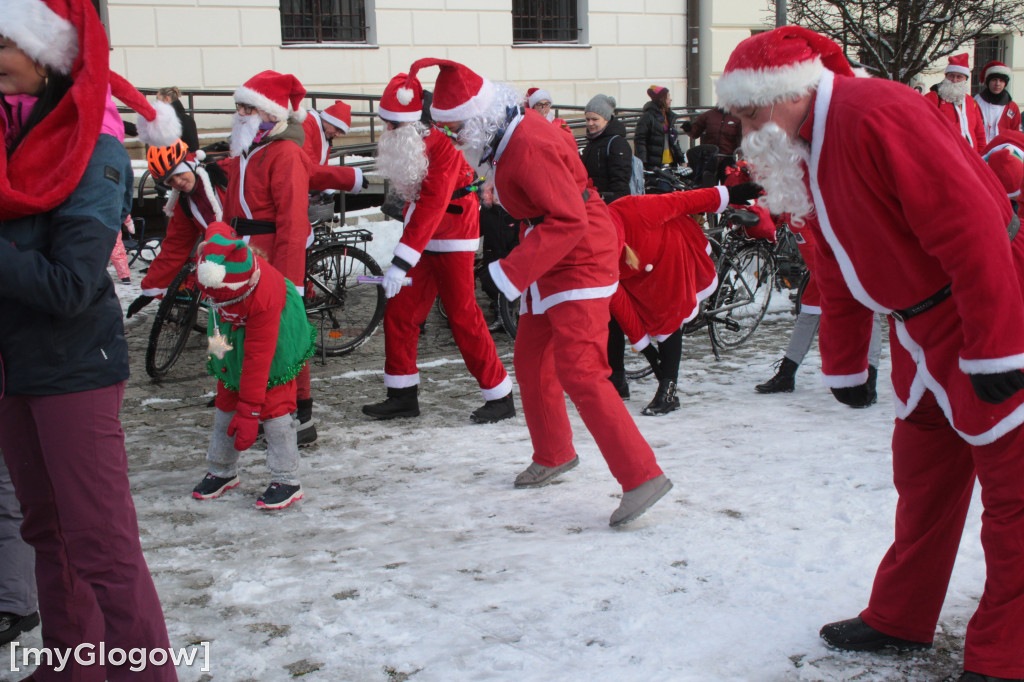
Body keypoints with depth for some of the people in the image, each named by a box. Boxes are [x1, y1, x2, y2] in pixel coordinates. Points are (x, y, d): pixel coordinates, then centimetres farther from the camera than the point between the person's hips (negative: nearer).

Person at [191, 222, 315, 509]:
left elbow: (257, 357, -38)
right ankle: (221, 471, 26)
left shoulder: (264, 300, -43)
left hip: (274, 343, -6)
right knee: (226, 401, 11)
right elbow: (217, 228, -3)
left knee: (273, 406, -13)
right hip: (231, 341, 6)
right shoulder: (217, 247, -31)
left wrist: (248, 411, -34)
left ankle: (287, 480, -6)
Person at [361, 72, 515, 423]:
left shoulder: (442, 144, -24)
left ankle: (501, 397, 4)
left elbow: (432, 205, -32)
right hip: (421, 239, 8)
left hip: (452, 241, -8)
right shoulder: (405, 144, 4)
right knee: (399, 312, 5)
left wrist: (402, 261, -37)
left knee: (463, 317, -8)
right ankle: (403, 395, 16)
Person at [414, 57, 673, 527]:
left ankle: (643, 476, -14)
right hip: (550, 266, 10)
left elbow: (568, 220, -29)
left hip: (578, 263, -10)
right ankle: (554, 455, 35)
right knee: (531, 360, 17)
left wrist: (509, 272, -30)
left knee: (579, 373, -16)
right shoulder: (508, 136, 6)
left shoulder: (529, 147, -25)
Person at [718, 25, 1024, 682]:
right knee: (923, 478, 16)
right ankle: (900, 619, 30)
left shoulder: (877, 115, -23)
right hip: (926, 332, 9)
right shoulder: (807, 153, 9)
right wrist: (845, 366, 20)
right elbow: (840, 272, 18)